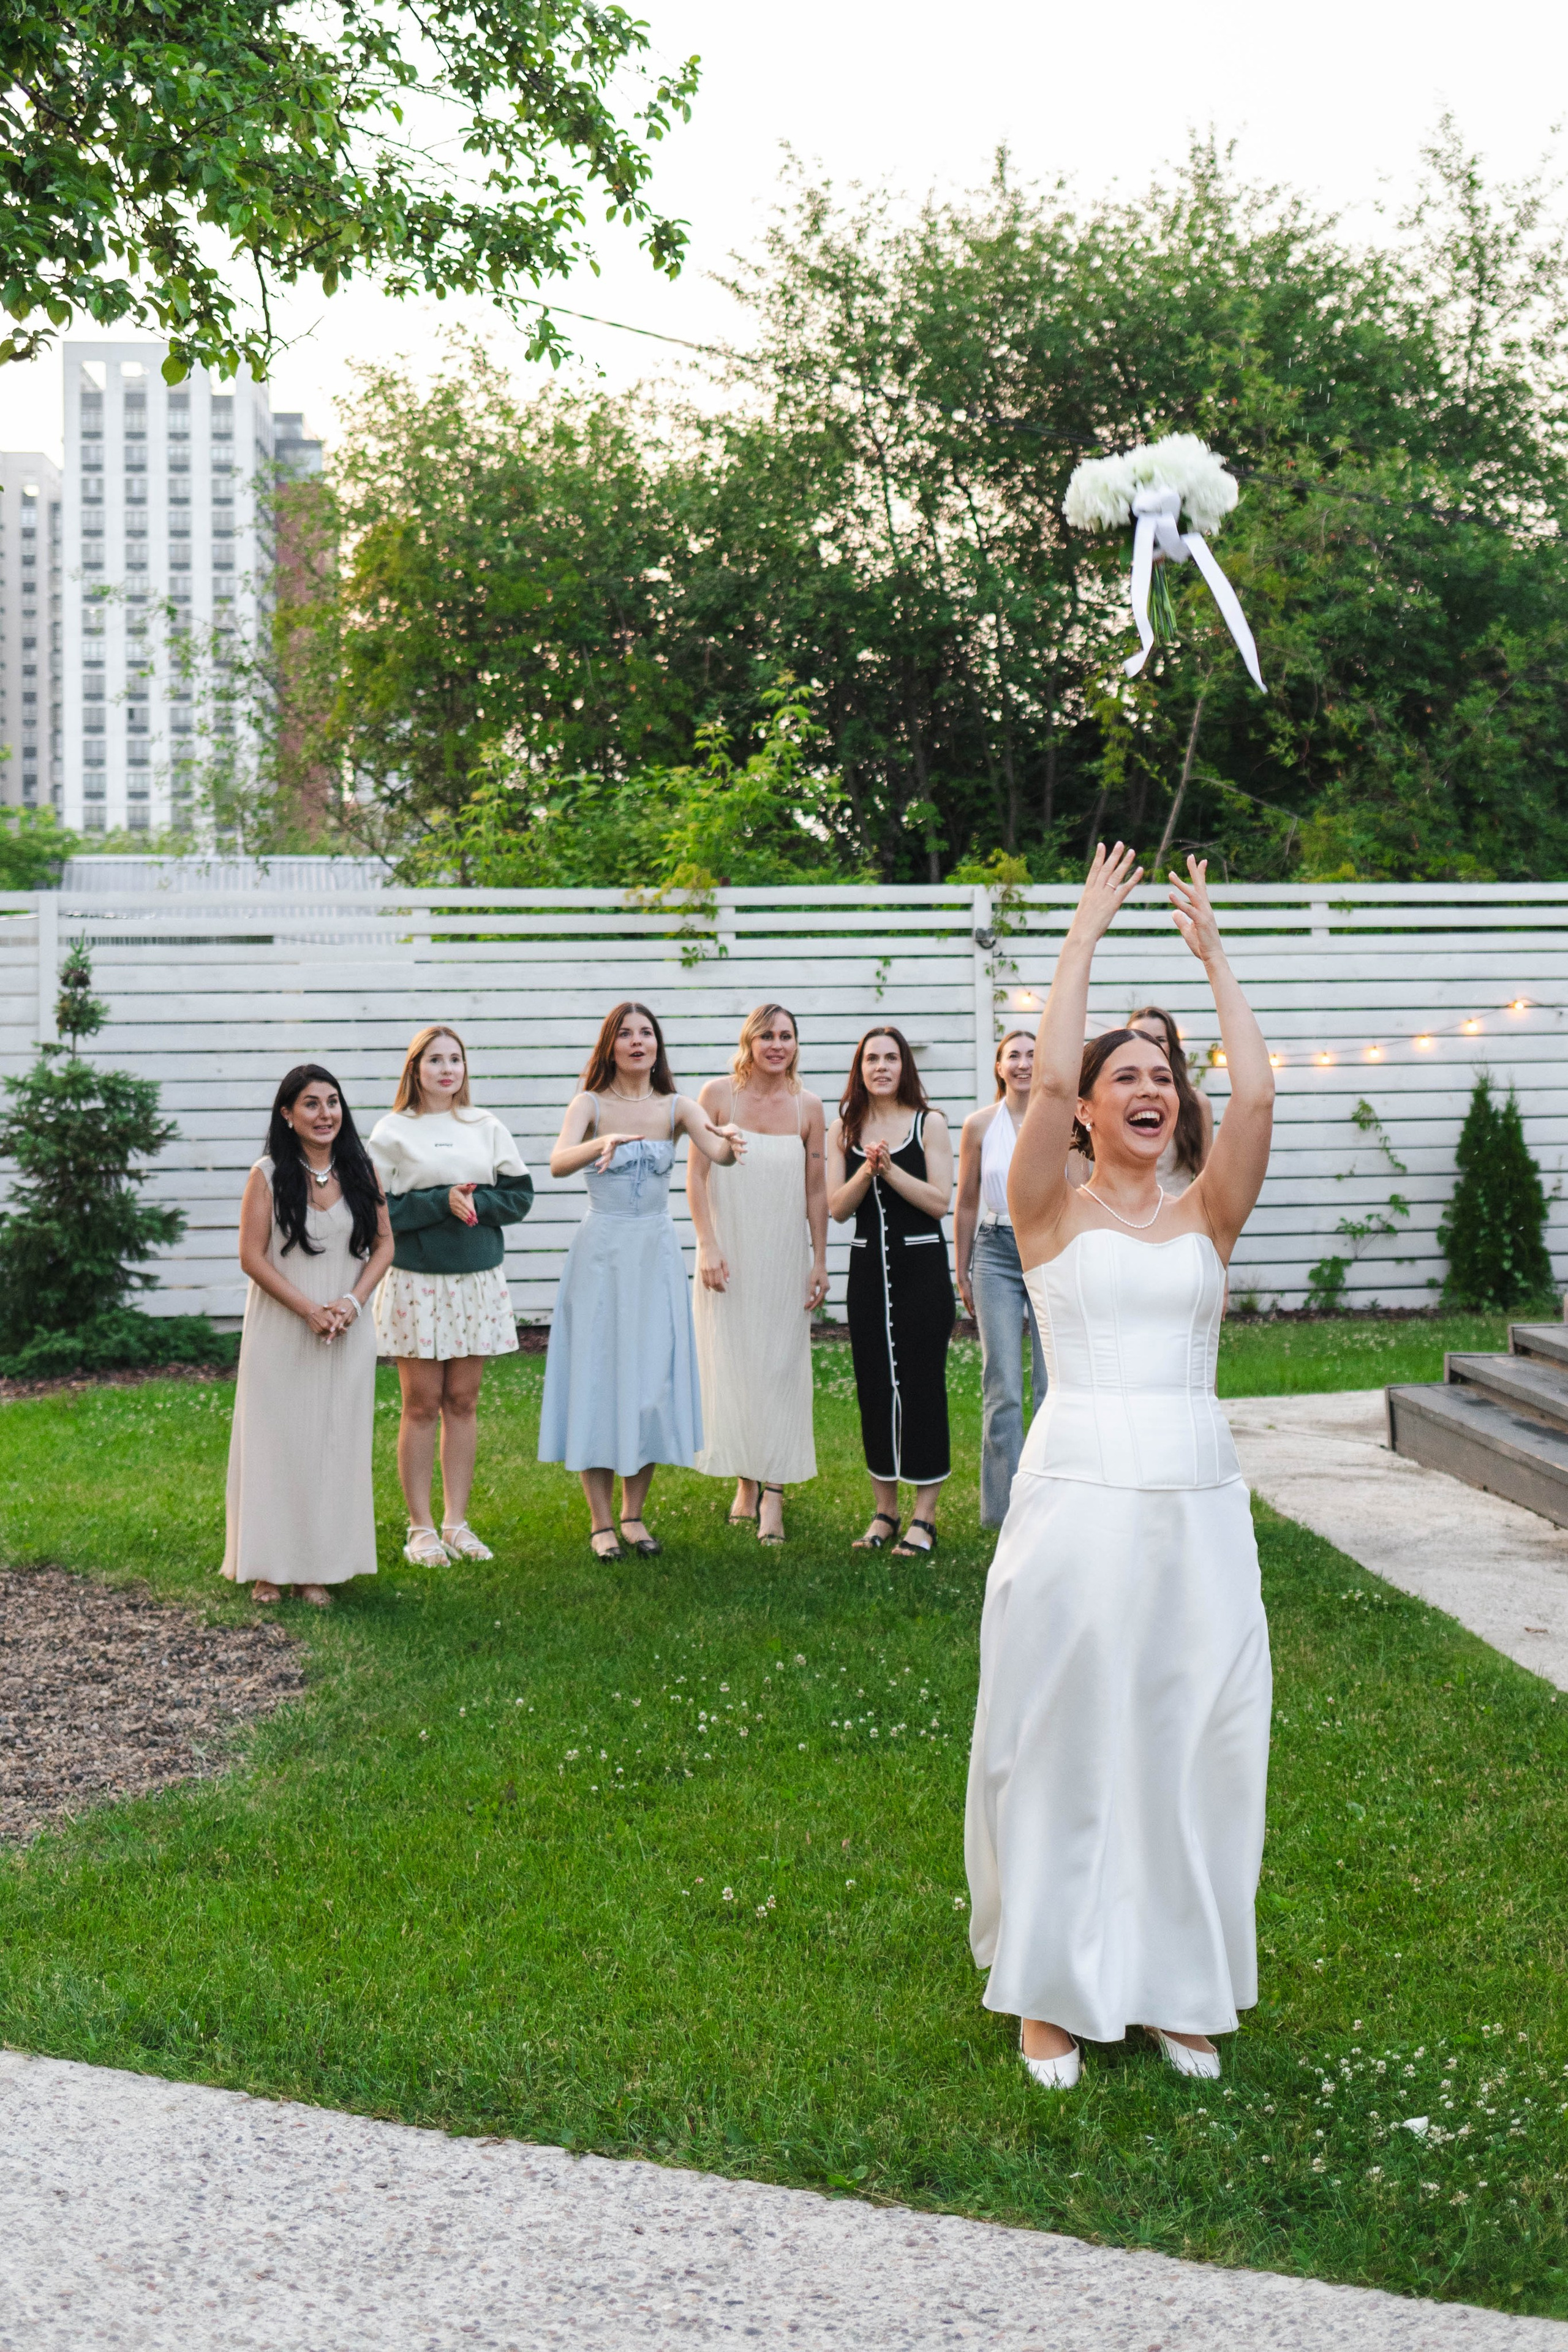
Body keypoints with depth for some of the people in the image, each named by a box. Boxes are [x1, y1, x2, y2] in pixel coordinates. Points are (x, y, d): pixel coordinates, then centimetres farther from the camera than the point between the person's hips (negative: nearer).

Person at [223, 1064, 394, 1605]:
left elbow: (384, 1243, 7)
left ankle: (318, 1568, 13)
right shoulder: (267, 1176, -4)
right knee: (277, 1440, 1)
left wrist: (352, 1302, -9)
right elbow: (252, 1256, -7)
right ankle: (268, 1567, 10)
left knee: (336, 1441, 5)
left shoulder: (361, 1172, 5)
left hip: (348, 1333, 3)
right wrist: (309, 1310, -14)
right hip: (280, 1331, -3)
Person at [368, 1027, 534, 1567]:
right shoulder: (392, 1131, -1)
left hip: (478, 1279, 3)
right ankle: (421, 1528, 8)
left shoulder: (487, 1128, 9)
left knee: (463, 1402, 7)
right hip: (417, 1280, -3)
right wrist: (442, 1202, -17)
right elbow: (380, 1209, -9)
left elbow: (520, 1196, 6)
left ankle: (456, 1522, 15)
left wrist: (476, 1202, -11)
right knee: (422, 1404, 1)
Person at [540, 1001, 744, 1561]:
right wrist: (602, 1144, -42)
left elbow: (717, 1152, -16)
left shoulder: (676, 1108, 2)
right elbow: (558, 1163, -22)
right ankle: (601, 1520, 9)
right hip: (601, 1251, -2)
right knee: (598, 1376, 0)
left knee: (653, 1379, 6)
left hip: (656, 1253, 3)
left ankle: (634, 1513, 20)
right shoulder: (591, 1105, -4)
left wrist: (731, 1144, -40)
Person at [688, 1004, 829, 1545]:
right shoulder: (718, 1094, -3)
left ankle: (773, 1492, 2)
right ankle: (745, 1483, 18)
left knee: (781, 1367, -1)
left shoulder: (807, 1105, 2)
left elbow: (816, 1188, 7)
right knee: (730, 1363, 4)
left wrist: (820, 1261, 6)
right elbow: (696, 1175, -3)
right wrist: (707, 1246, -9)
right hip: (730, 1253, -1)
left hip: (785, 1257, 1)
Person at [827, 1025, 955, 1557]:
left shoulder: (929, 1124, 0)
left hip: (921, 1265, -3)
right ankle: (884, 1510, 16)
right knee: (873, 1385, 5)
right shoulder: (845, 1129, 9)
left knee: (921, 1383, -4)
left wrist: (891, 1169, -16)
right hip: (869, 1268, 4)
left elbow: (940, 1201, -8)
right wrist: (866, 1171, -13)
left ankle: (924, 1517, 2)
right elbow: (837, 1208, 3)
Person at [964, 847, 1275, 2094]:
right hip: (1079, 1490, -3)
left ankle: (1176, 1986, 22)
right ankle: (1052, 1989, 17)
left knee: (1194, 1738, 7)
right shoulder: (1053, 1209, 2)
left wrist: (1213, 952, 0)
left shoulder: (1206, 1215, 9)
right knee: (1062, 1735, 4)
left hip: (1198, 1499, 3)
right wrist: (1083, 939, -5)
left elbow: (1257, 1098, -6)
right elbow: (1046, 1080, -14)